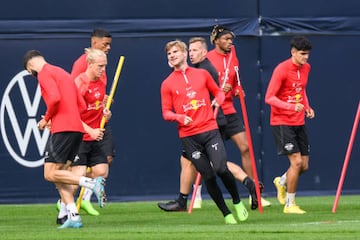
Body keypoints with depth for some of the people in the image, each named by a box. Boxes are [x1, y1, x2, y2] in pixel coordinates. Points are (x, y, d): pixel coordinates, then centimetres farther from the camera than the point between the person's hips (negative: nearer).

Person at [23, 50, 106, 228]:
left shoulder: (45, 73, -3)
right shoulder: (63, 73, 25)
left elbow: (55, 98, -20)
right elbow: (81, 106, 23)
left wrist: (47, 118, -5)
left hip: (62, 129, -9)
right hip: (77, 128, 9)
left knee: (50, 174, -7)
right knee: (59, 175, 9)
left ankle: (92, 183, -20)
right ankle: (73, 216, 0)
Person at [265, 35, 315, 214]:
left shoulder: (306, 68, 7)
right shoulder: (281, 70, -16)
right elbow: (269, 98, -18)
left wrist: (307, 107, 8)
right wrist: (291, 107, -29)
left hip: (299, 122, 7)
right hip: (282, 123, -7)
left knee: (304, 165, 6)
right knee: (296, 161, -14)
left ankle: (282, 182, 37)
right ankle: (290, 204, -2)